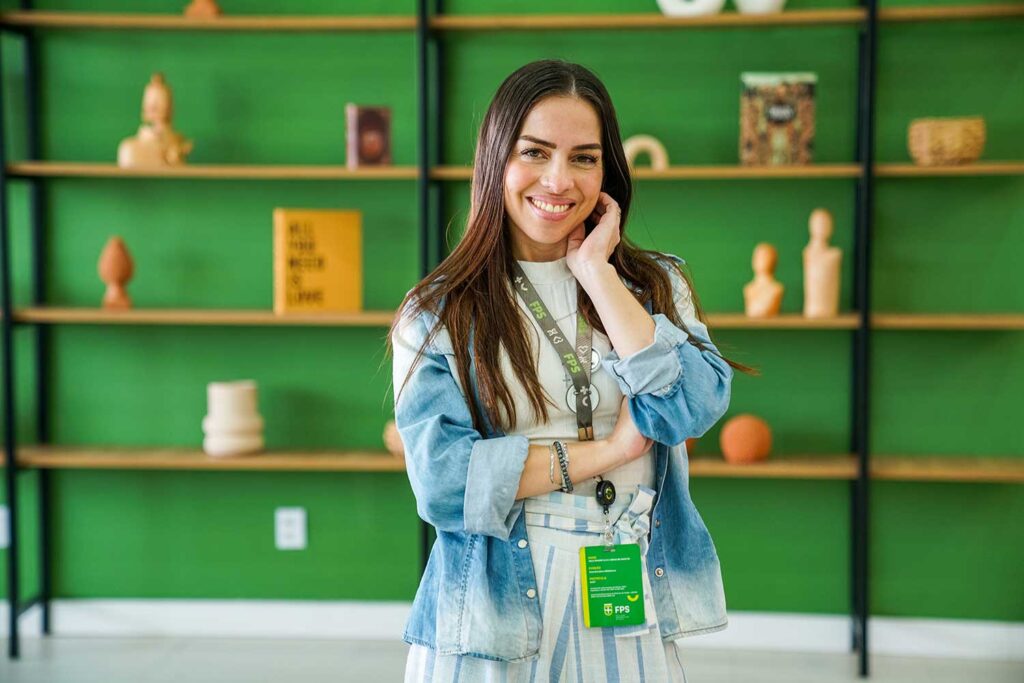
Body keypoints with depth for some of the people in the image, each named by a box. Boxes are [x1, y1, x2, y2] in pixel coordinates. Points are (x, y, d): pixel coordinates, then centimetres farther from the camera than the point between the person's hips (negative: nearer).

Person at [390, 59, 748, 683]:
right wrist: (608, 451, -12)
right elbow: (440, 479, -13)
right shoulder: (438, 313, -3)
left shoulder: (656, 285, 4)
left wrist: (596, 272, -11)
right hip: (495, 613, -2)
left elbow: (690, 408, -14)